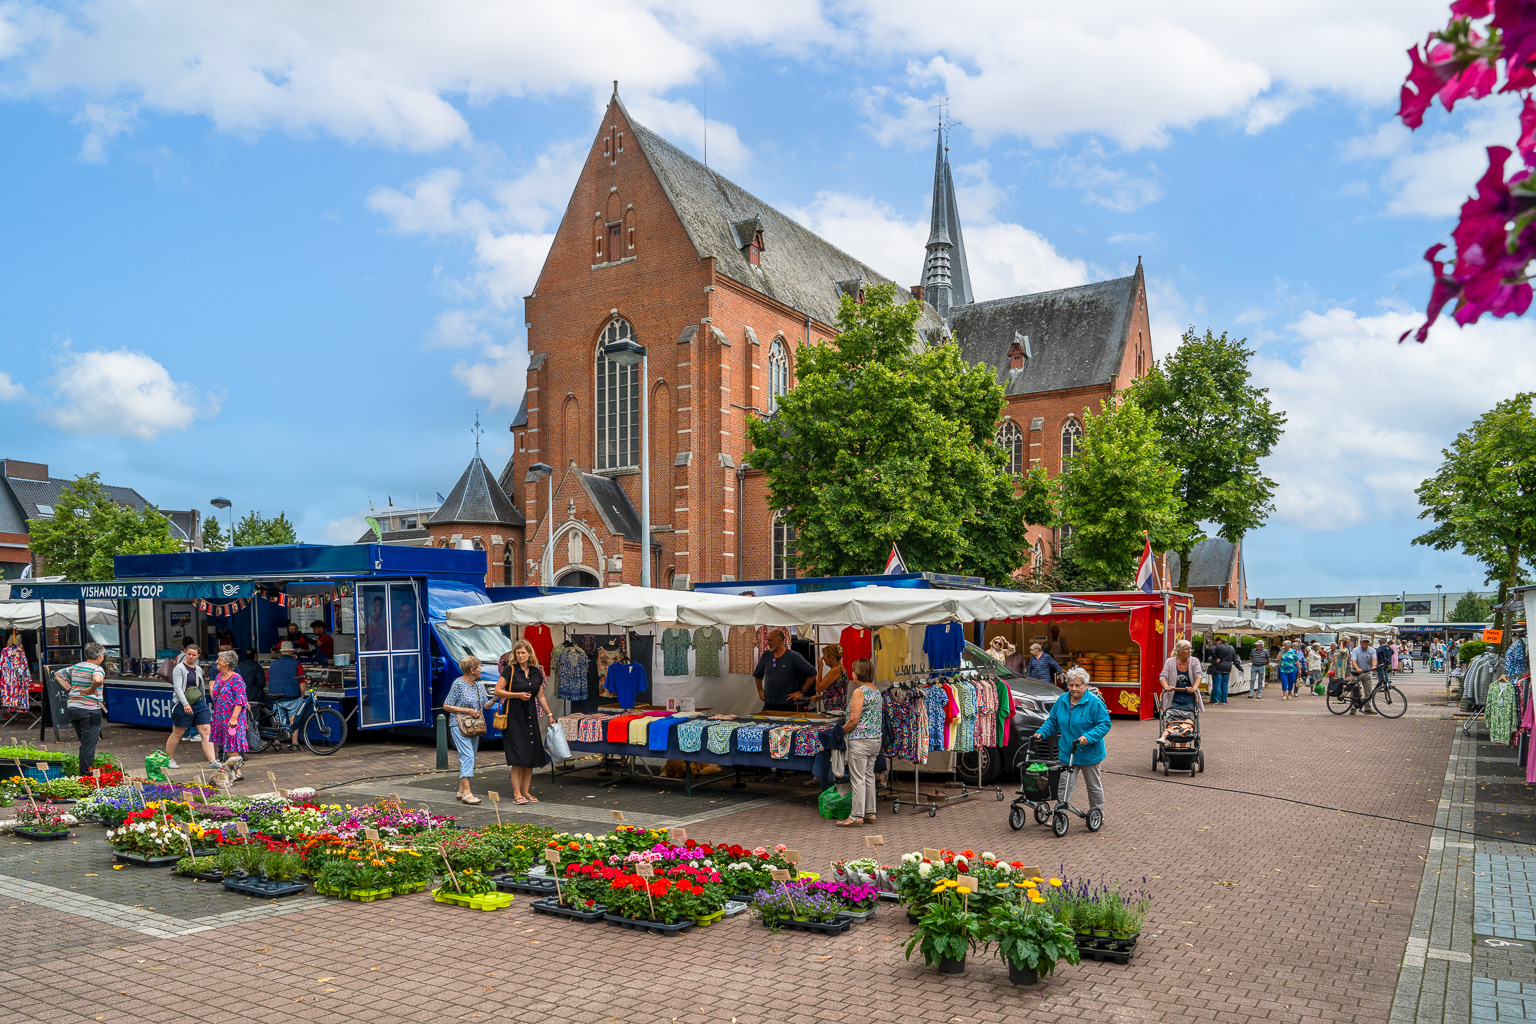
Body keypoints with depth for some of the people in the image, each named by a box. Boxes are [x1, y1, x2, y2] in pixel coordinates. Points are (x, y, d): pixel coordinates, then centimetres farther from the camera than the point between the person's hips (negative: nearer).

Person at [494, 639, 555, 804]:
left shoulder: (536, 672, 10)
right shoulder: (510, 670, -4)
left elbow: (541, 696, 16)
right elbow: (497, 691, -7)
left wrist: (550, 714, 12)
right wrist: (517, 695, -16)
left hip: (530, 715, 5)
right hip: (514, 714, -5)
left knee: (530, 754, 3)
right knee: (518, 754, -10)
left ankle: (526, 791, 11)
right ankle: (517, 794, -7)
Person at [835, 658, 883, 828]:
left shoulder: (859, 691, -15)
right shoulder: (877, 691, 12)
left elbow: (854, 720, -20)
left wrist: (841, 731, -4)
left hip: (859, 740, -9)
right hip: (875, 739, 9)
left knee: (858, 778, -3)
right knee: (869, 776, 14)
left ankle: (856, 815, 1)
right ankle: (870, 813, 18)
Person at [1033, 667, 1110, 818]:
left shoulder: (1094, 702, -13)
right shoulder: (1062, 700, 4)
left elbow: (1104, 724, -15)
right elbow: (1053, 721, 13)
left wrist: (1088, 737, -28)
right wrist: (1042, 733, -3)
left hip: (1088, 753, -4)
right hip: (1067, 753, 4)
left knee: (1094, 786, 13)